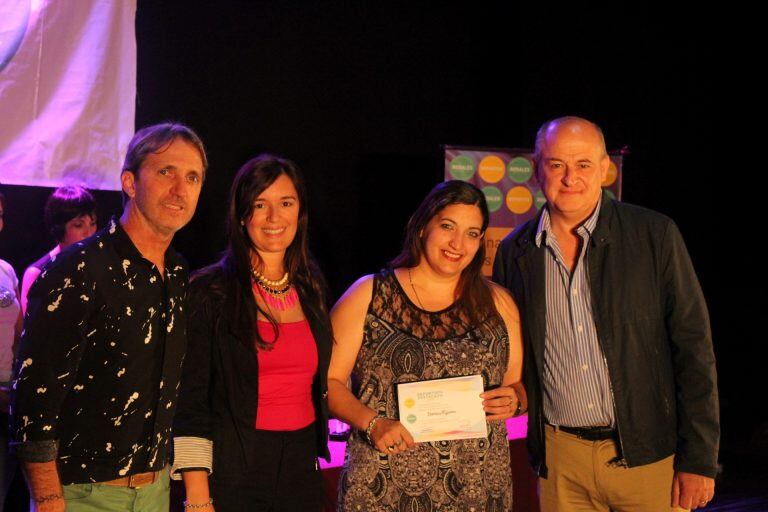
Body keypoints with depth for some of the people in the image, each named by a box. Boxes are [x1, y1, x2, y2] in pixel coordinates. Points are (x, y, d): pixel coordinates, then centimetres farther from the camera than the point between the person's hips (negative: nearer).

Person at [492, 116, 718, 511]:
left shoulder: (655, 235, -6)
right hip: (560, 457, 2)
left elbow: (694, 348, -6)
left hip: (648, 454, -2)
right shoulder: (515, 251, 2)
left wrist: (699, 459, -8)